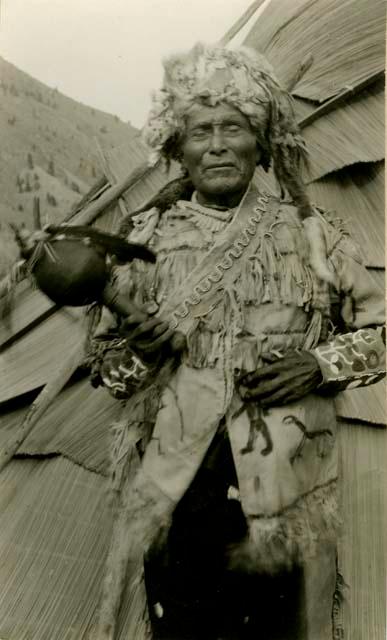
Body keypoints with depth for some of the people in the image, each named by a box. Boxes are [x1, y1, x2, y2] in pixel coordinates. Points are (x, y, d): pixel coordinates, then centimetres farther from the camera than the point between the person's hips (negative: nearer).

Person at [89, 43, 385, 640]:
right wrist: (138, 352, -12)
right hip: (180, 496, 0)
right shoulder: (146, 236, 4)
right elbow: (107, 363, 11)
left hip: (288, 497, 0)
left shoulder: (310, 234, 2)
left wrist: (319, 364, -8)